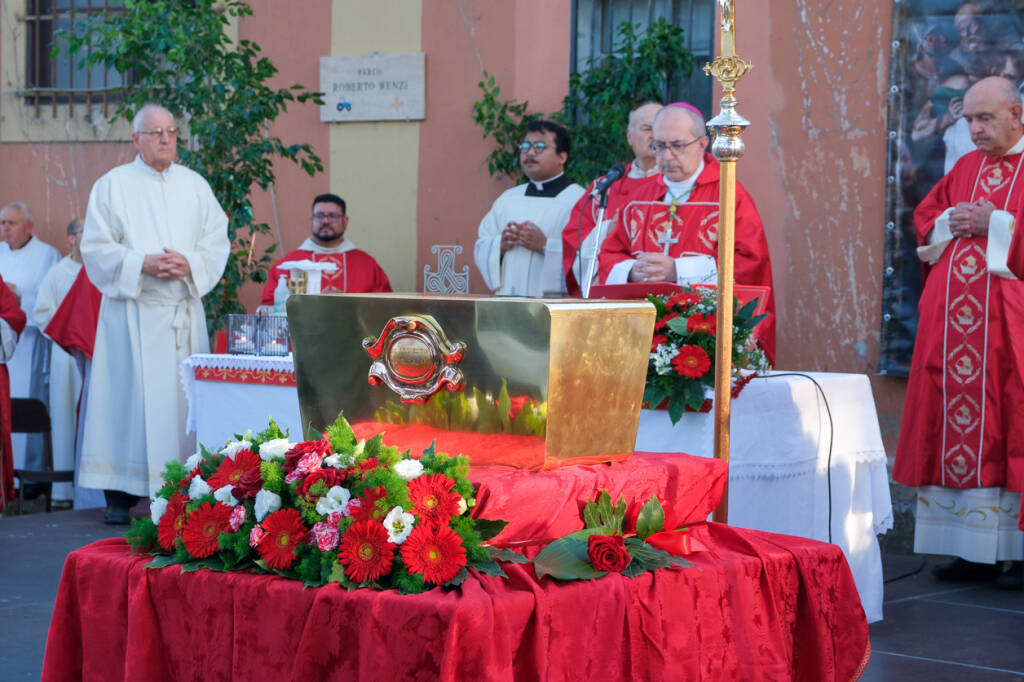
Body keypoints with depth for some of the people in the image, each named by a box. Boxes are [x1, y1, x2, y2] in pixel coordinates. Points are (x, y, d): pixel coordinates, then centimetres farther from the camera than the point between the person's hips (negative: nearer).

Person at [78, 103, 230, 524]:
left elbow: (218, 244, 9)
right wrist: (142, 264, -15)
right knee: (128, 397, -5)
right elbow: (96, 248, -2)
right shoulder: (113, 186, 4)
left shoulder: (195, 186, 12)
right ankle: (119, 496, 0)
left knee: (183, 397, 1)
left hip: (185, 311, 3)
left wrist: (189, 265, -11)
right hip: (132, 312, -3)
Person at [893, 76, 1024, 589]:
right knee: (955, 425, 3)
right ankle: (973, 549, 7)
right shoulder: (966, 168, 18)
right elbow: (924, 216, 21)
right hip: (954, 320, 6)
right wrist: (949, 224, 1)